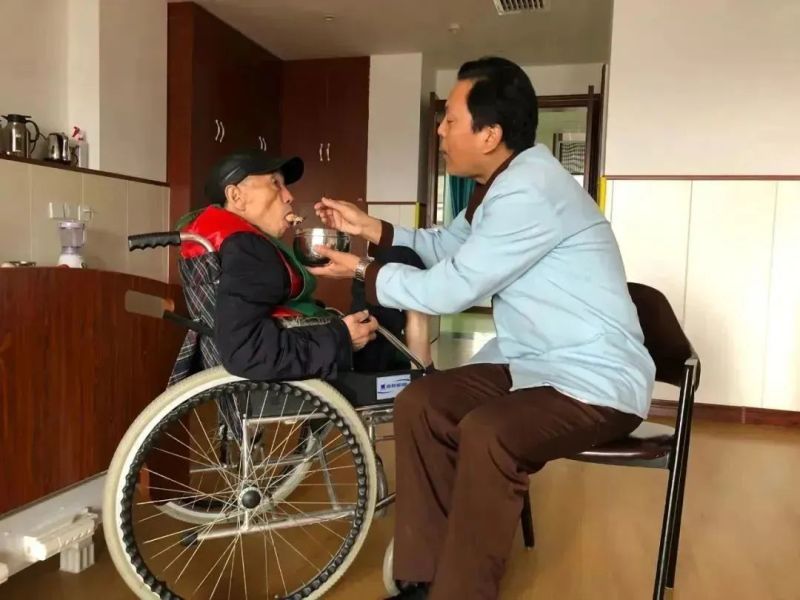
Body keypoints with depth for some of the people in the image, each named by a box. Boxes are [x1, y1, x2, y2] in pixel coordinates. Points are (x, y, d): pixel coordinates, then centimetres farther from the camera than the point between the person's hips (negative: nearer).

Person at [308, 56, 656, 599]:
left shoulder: (528, 193, -24)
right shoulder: (505, 181, 7)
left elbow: (449, 289, -21)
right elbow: (446, 246, 22)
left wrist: (362, 270, -7)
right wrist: (369, 227, 13)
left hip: (596, 378, -9)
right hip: (534, 360, 10)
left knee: (486, 434, -33)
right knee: (419, 402, -4)